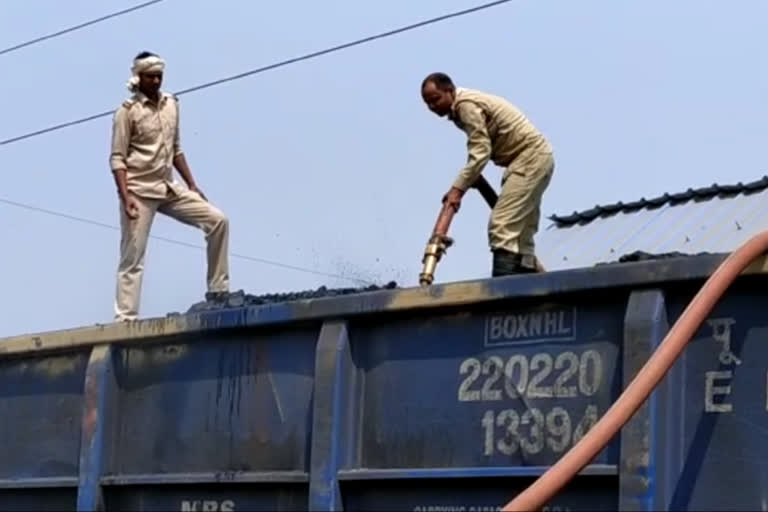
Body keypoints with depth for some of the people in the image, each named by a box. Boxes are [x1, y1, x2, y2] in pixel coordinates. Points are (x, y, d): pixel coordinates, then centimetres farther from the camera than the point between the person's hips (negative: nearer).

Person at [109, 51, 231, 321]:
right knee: (133, 258, -6)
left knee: (218, 220, -4)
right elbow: (117, 158, -11)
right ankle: (125, 319, -5)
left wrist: (192, 184, 13)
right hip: (139, 191, -6)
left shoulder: (171, 104, 10)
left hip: (169, 188, 6)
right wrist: (126, 196, -22)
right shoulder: (127, 111, -7)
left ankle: (218, 290, 2)